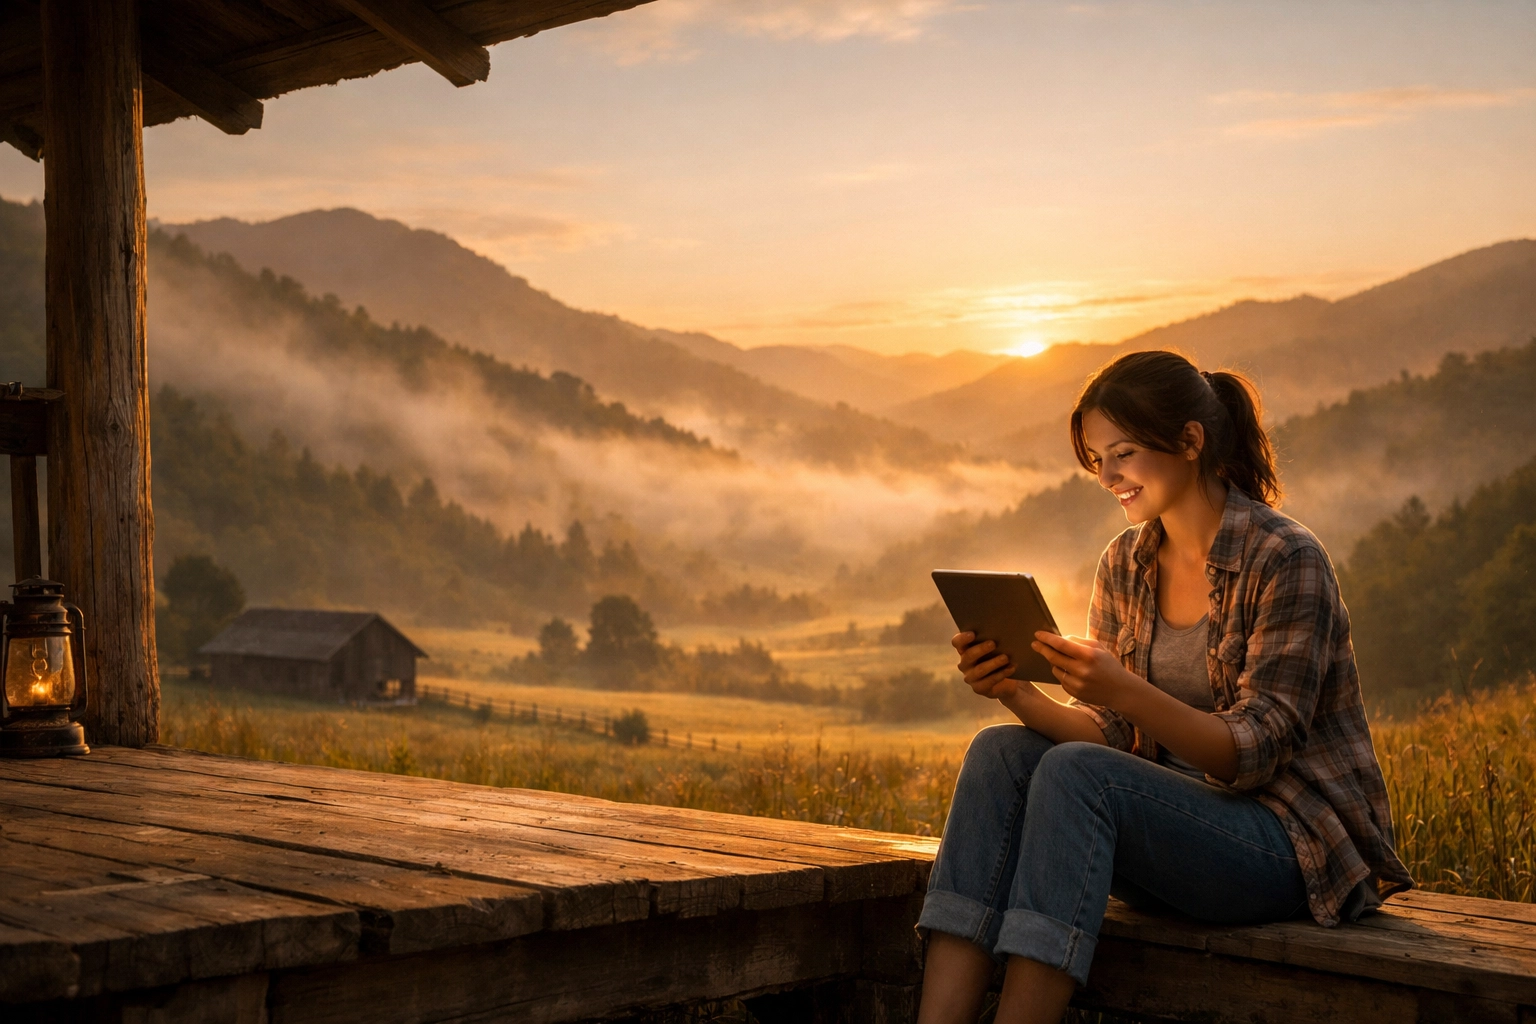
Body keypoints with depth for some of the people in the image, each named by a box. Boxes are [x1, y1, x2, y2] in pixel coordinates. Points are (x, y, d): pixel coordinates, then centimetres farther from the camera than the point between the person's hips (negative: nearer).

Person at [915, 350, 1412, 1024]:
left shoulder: (1284, 560, -13)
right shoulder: (1126, 564, 8)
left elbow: (1257, 750, -18)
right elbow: (1107, 734, 5)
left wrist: (1126, 692, -34)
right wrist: (1018, 696, -15)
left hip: (1299, 842, -7)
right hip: (1182, 819, 7)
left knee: (1074, 775, -29)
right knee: (1000, 752, -16)